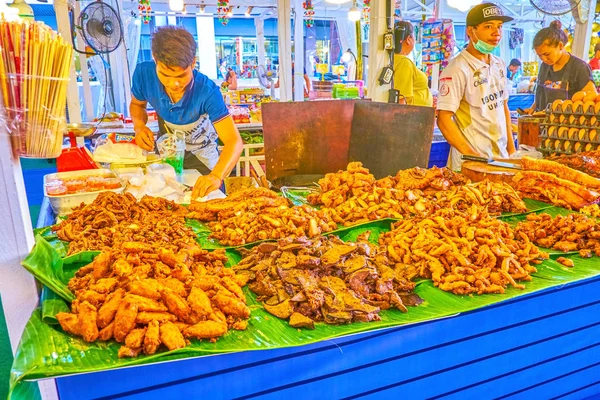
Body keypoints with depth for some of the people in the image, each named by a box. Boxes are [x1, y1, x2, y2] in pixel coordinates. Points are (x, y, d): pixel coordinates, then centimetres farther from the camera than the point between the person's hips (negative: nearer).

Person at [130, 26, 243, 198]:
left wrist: (216, 175, -61)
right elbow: (137, 104, -2)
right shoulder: (143, 74, -26)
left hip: (201, 156, -3)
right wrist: (139, 126, -24)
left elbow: (234, 141, -43)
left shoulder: (207, 92, -37)